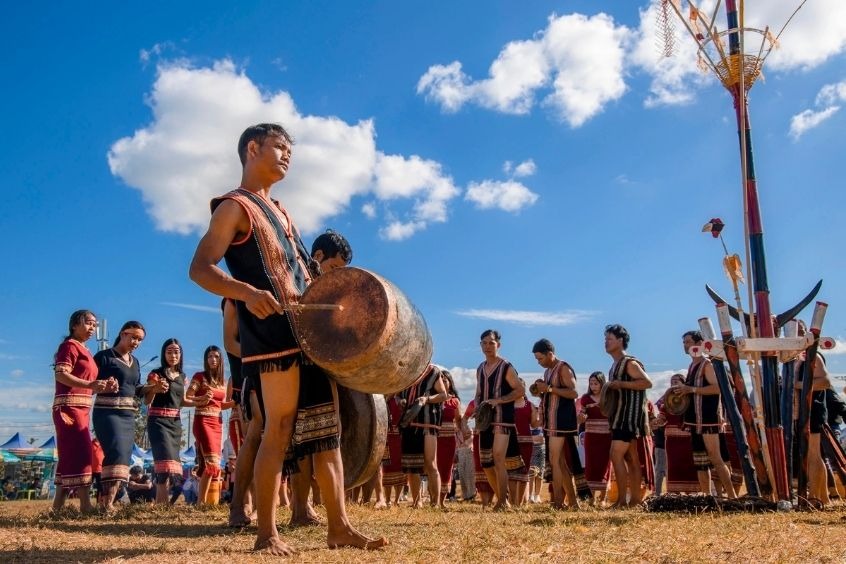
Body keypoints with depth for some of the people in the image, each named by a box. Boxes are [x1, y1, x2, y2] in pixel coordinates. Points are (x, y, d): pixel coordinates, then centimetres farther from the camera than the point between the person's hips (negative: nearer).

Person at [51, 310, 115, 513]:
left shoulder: (84, 350, 22)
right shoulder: (70, 345, -4)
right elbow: (61, 375, -18)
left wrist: (104, 386, 4)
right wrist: (90, 385, -28)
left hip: (81, 408, 9)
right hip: (70, 406, -9)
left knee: (70, 455, 8)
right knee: (80, 453, -14)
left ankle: (57, 506, 12)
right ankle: (85, 504, -17)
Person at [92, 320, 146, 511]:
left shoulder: (135, 362, 17)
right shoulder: (104, 356, -3)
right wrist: (104, 387, -25)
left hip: (128, 415, 8)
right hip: (108, 412, -8)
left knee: (124, 457, 4)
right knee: (117, 452, -22)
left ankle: (106, 499, 9)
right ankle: (107, 503, -23)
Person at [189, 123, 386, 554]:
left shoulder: (278, 211, 24)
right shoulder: (235, 206, -2)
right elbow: (200, 268, -14)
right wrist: (248, 292, -31)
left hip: (311, 333, 9)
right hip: (272, 337, -8)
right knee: (279, 432, -7)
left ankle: (339, 527, 10)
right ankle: (267, 534, 3)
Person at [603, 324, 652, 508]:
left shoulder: (629, 363, -11)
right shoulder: (615, 365, 16)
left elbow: (647, 383, -22)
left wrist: (620, 384, -23)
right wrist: (610, 388, 8)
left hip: (629, 417, -10)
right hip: (620, 417, 10)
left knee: (616, 455, -13)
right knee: (631, 459, 10)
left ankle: (622, 499, -10)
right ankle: (635, 499, 13)